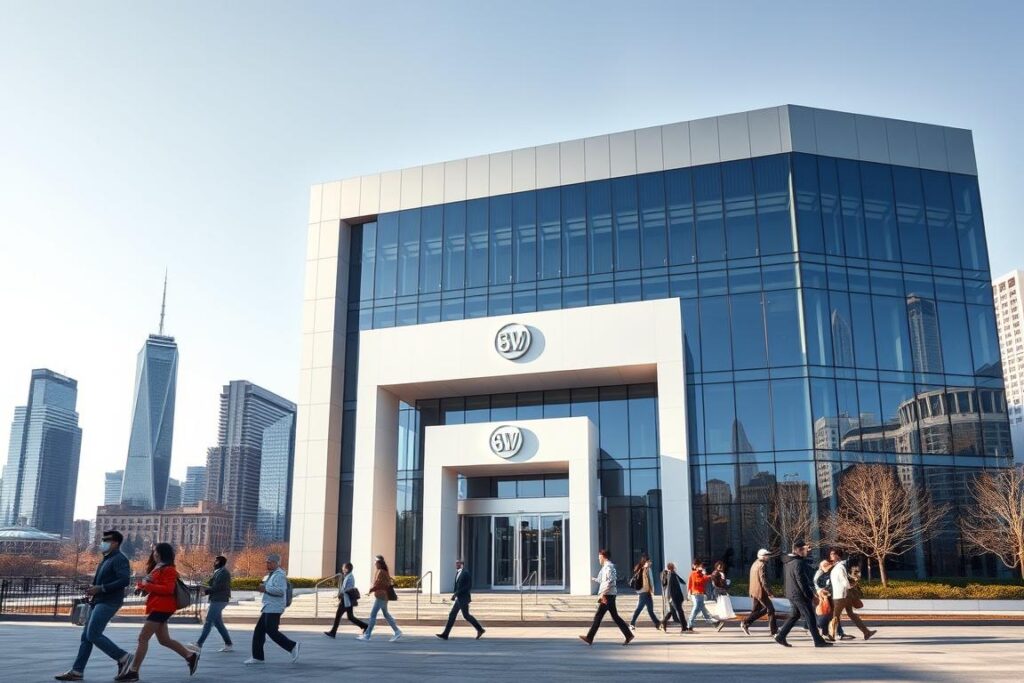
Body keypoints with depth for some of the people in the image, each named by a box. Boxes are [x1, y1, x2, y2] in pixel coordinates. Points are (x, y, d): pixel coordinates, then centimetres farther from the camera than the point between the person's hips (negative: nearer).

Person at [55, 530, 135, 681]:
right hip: (99, 602, 10)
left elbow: (125, 580, -24)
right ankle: (76, 671, 9)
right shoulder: (106, 559, 20)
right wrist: (93, 590, 8)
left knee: (93, 635, -13)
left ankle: (123, 658, -5)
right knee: (86, 636, 6)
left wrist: (100, 588, -22)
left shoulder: (119, 559, -11)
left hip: (108, 603, -10)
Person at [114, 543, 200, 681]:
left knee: (143, 637, -10)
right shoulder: (158, 568, 19)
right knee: (164, 640, 12)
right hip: (158, 607, 10)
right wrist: (142, 586, 2)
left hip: (162, 608, -10)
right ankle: (190, 656, 19)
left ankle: (133, 671, -6)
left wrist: (147, 586, -19)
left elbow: (168, 589, -21)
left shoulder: (169, 569, -12)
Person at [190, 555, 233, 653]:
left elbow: (216, 587, -19)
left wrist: (205, 589, -6)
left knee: (208, 622, -8)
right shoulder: (218, 572, 20)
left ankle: (199, 644, -5)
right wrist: (206, 589, 3)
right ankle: (228, 645, 11)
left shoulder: (223, 572, -12)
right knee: (218, 623, 10)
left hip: (218, 601, -10)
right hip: (217, 600, 10)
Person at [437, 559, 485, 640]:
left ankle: (480, 629, 10)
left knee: (466, 615, -3)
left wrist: (456, 593, -20)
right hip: (459, 598, 9)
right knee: (452, 615, 5)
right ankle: (445, 634, 4)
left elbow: (468, 586, -20)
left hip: (463, 598, -9)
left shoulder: (466, 573, -15)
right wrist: (454, 594, 4)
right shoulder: (458, 573, 12)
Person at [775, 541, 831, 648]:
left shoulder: (788, 562, 10)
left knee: (794, 615, 16)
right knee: (810, 617, -1)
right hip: (800, 595, -9)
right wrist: (810, 596, -16)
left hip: (791, 594, 9)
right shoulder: (798, 563, -20)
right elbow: (802, 582, -22)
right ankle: (818, 641, 6)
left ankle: (780, 636, 13)